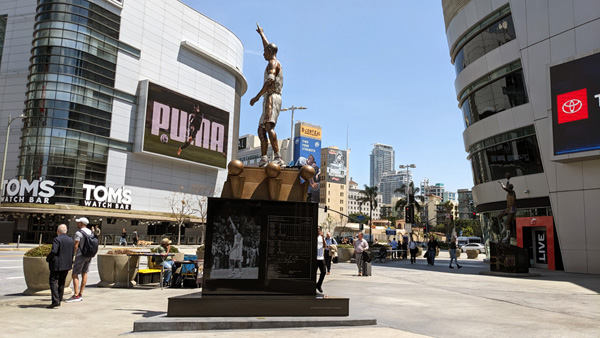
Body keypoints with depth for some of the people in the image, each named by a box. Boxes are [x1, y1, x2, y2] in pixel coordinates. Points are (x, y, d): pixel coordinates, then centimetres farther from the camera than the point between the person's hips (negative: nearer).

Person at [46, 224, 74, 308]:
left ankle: (55, 301, -13)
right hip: (67, 265, 7)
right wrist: (70, 264, 19)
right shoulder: (71, 240, 9)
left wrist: (48, 259, -5)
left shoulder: (57, 239, -11)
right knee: (61, 283, 15)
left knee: (53, 282, -4)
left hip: (57, 265, -7)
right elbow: (72, 254, 12)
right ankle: (59, 300, 19)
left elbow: (54, 251, -23)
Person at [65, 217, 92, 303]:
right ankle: (80, 294, 14)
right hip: (89, 255, 8)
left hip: (81, 255, -8)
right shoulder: (91, 232, 10)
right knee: (84, 274, 10)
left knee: (75, 275, -4)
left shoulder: (78, 233, -14)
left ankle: (76, 295, -10)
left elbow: (76, 246, -16)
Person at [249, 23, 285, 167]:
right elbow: (268, 46, 45)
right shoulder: (275, 62, 27)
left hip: (272, 97, -11)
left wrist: (257, 96, -17)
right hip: (270, 98, 11)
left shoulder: (273, 63, -2)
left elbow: (270, 81, -18)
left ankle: (278, 158, -37)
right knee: (261, 129, 7)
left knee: (269, 126, -25)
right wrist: (261, 34, 60)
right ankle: (263, 158, -1)